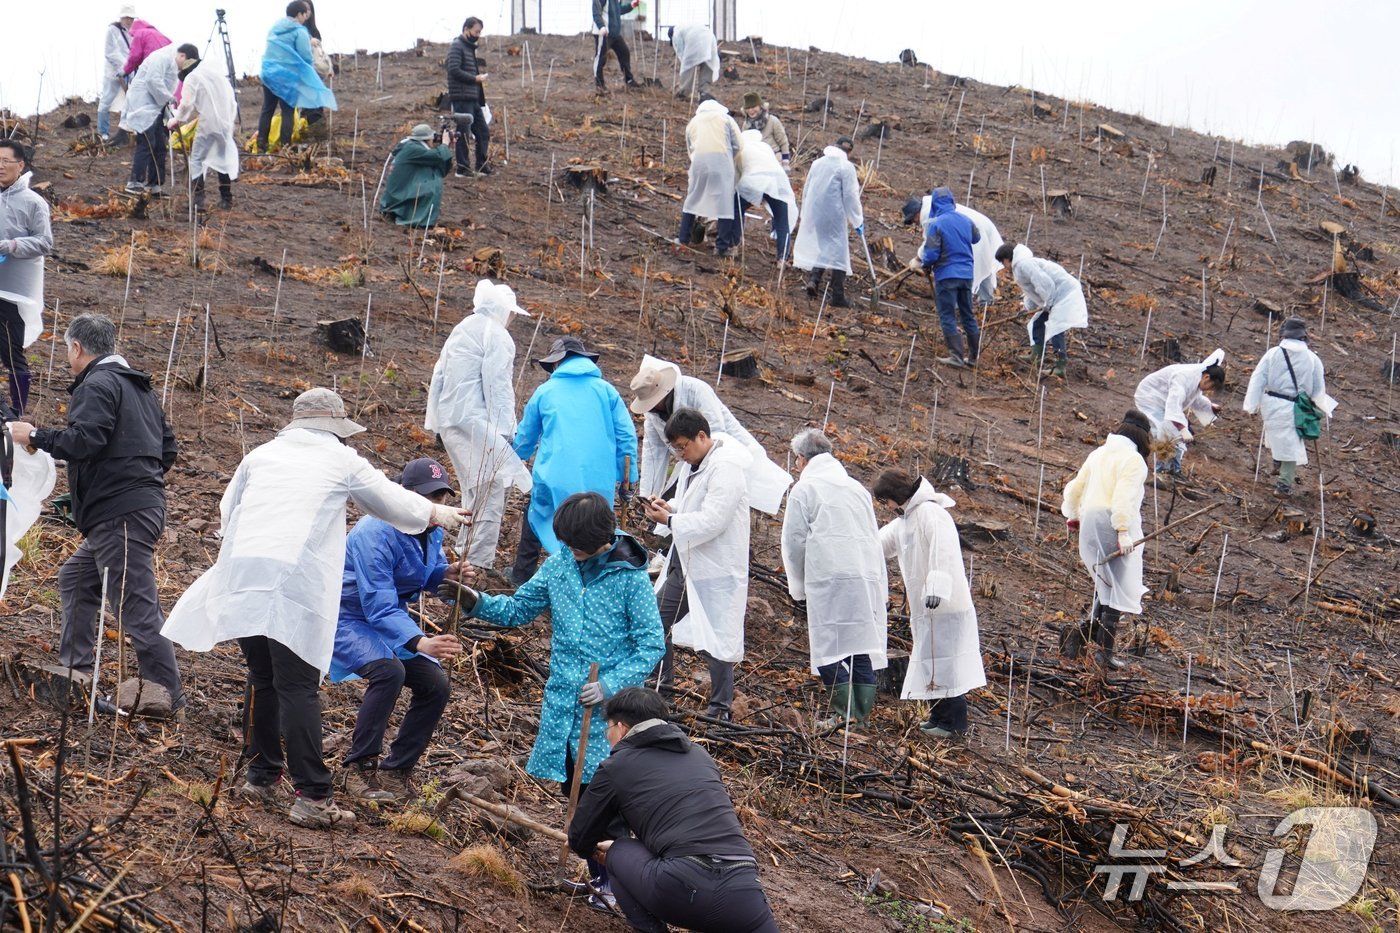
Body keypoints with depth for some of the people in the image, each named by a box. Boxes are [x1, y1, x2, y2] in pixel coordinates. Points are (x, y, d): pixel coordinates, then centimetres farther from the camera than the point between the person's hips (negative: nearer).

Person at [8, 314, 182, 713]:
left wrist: (35, 436, -8)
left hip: (120, 514, -10)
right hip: (144, 504, 10)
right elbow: (168, 448, 21)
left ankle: (165, 691, -12)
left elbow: (82, 441, -21)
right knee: (77, 578, 21)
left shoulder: (97, 385, -9)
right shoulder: (139, 387, 20)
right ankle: (76, 667, 23)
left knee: (135, 604, -10)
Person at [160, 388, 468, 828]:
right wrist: (439, 513, 40)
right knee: (298, 687, -6)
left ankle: (261, 776, 23)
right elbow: (394, 502, 23)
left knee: (262, 679, 17)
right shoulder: (342, 461, 11)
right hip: (296, 583, -4)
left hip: (241, 573, 4)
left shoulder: (261, 455, 20)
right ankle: (312, 796, -8)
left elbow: (227, 509, 29)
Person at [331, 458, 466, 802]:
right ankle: (358, 767, -23)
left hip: (390, 620, 8)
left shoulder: (431, 532, -4)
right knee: (389, 670, -33)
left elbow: (425, 576, 15)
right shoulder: (376, 533, -29)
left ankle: (396, 770, 9)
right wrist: (420, 642, -48)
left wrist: (447, 573, -11)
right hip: (348, 617, -8)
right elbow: (379, 608, -34)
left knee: (436, 685, -3)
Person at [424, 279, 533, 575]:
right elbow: (497, 386, -15)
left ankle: (465, 551, 22)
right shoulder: (496, 336, -8)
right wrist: (505, 431, -15)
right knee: (489, 488, -11)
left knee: (474, 490, 19)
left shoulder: (460, 331, 21)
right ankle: (480, 561, -16)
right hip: (477, 422, -10)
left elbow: (438, 378, 23)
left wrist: (434, 418, 27)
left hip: (451, 421, 10)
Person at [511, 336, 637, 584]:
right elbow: (627, 437, 4)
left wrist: (521, 454, 47)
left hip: (555, 477, 0)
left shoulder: (545, 392, 11)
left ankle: (522, 574, 30)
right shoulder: (605, 390, 9)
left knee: (536, 516, 24)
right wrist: (627, 480, 10)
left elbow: (525, 439, 23)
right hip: (599, 480, 0)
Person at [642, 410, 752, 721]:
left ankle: (721, 707, 9)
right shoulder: (693, 463, 8)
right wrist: (669, 507, 0)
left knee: (715, 638, -2)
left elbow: (712, 520, -27)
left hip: (715, 569, -10)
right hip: (685, 561, 10)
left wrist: (669, 520, -20)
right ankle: (661, 680, 35)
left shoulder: (726, 469, -21)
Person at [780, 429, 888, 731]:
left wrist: (799, 586, 12)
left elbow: (794, 541, 0)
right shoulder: (857, 488, 22)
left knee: (827, 647, -4)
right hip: (868, 578, 6)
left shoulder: (804, 489, 3)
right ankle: (863, 714, 8)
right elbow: (874, 536, 24)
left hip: (828, 579, -6)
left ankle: (845, 712, -11)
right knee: (862, 645, 8)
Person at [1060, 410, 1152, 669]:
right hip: (1115, 525, -7)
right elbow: (1123, 497, -21)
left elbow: (1075, 488, 20)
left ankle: (1083, 631, 4)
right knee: (1119, 590, 0)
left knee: (1106, 585, 19)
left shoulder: (1098, 454, 13)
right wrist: (1123, 531, -23)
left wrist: (1073, 516, 36)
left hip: (1090, 523, 7)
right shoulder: (1133, 459, -10)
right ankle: (1104, 650, -1)